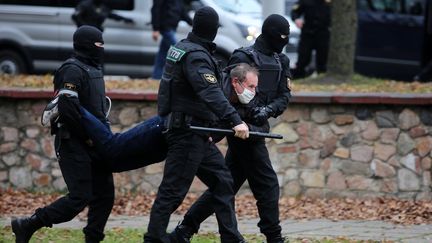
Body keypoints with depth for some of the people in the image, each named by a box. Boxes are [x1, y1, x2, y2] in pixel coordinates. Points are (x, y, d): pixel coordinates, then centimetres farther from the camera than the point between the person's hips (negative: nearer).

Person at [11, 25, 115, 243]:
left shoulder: (93, 70, 16)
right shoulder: (73, 70, -14)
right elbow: (66, 109, -23)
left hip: (93, 145, 9)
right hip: (74, 142, -9)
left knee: (104, 194, 6)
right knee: (79, 197, -12)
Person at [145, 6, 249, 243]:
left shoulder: (182, 48, 12)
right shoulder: (196, 56, -18)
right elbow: (211, 93, -32)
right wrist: (235, 120, -40)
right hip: (187, 134, -10)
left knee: (222, 180, 11)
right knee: (174, 189, -7)